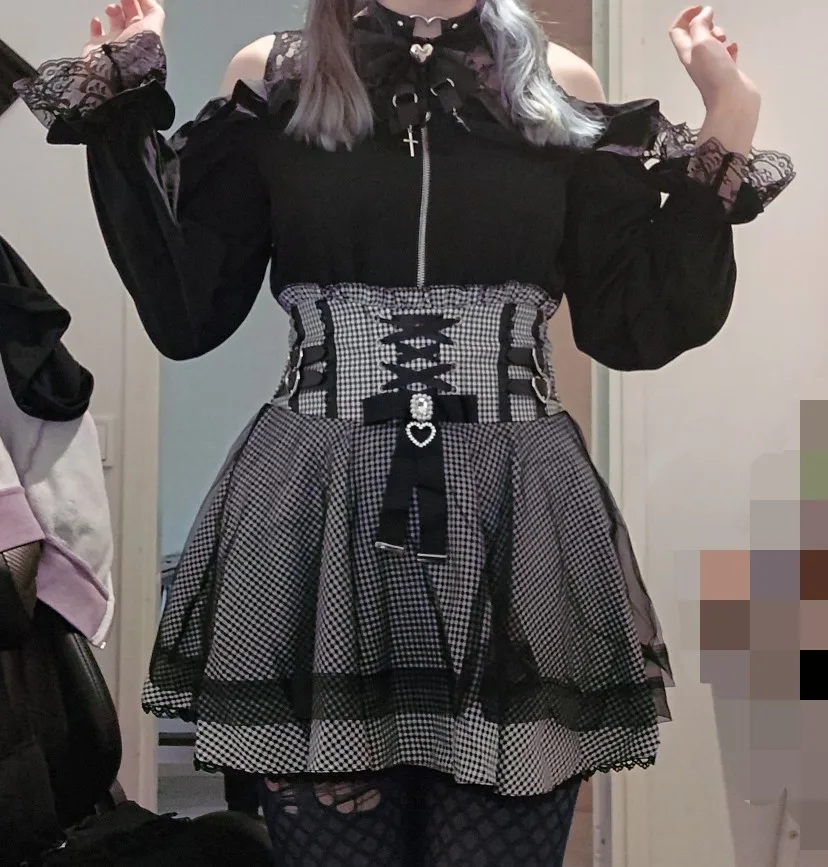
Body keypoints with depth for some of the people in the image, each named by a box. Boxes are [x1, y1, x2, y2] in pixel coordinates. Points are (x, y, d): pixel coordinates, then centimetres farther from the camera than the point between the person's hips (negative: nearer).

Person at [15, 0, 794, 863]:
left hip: (517, 533, 1)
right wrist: (124, 101, -1)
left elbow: (633, 328, 5)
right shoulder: (273, 75, 5)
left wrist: (724, 140, 0)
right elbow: (184, 315, 2)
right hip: (314, 527, 0)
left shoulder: (560, 86, 7)